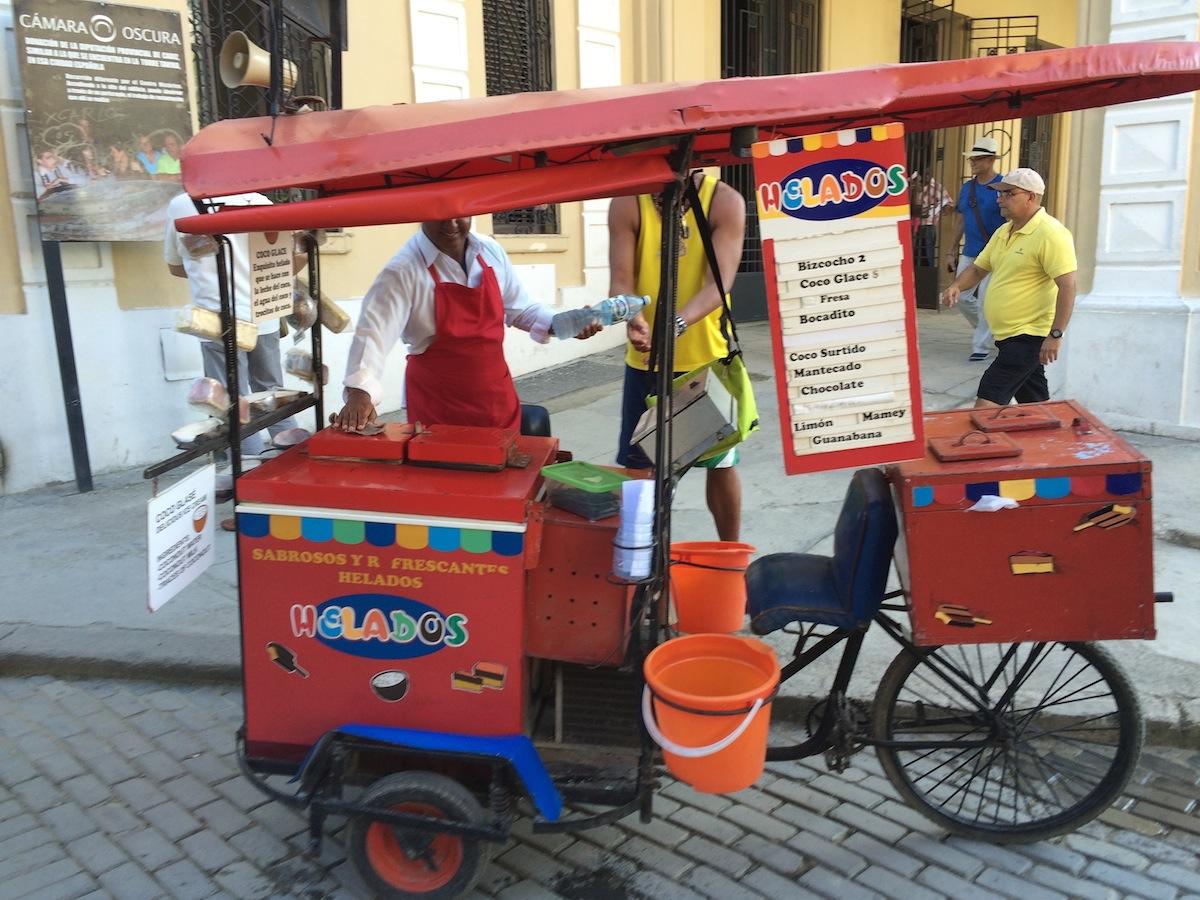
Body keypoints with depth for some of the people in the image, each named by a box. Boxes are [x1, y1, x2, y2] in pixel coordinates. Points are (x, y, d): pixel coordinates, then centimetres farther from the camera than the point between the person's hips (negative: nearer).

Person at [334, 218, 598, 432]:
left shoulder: (491, 252, 2)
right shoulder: (403, 271, -16)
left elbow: (518, 309, 13)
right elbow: (375, 330, -25)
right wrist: (359, 392, -38)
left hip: (497, 399, 5)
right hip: (438, 408, -5)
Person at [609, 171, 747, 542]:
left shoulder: (725, 202, -10)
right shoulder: (627, 203, -5)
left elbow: (718, 284, -19)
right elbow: (621, 280, -11)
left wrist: (676, 325, -37)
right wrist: (633, 319, -34)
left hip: (707, 358, -1)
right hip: (645, 360, 1)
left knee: (720, 462, 11)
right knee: (636, 463, 8)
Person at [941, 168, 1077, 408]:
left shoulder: (1051, 234, -14)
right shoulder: (1003, 232, 14)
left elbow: (1068, 287, -20)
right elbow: (978, 268, 20)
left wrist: (1055, 335, -24)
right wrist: (956, 286, -2)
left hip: (1029, 336, -9)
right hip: (1009, 335, 9)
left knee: (986, 403, -15)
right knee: (1036, 407, 17)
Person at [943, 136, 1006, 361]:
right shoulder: (966, 187, 11)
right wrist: (951, 252, 15)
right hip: (969, 254, 6)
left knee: (985, 301, -5)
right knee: (962, 297, 7)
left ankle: (981, 346, 6)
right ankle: (988, 330, 29)